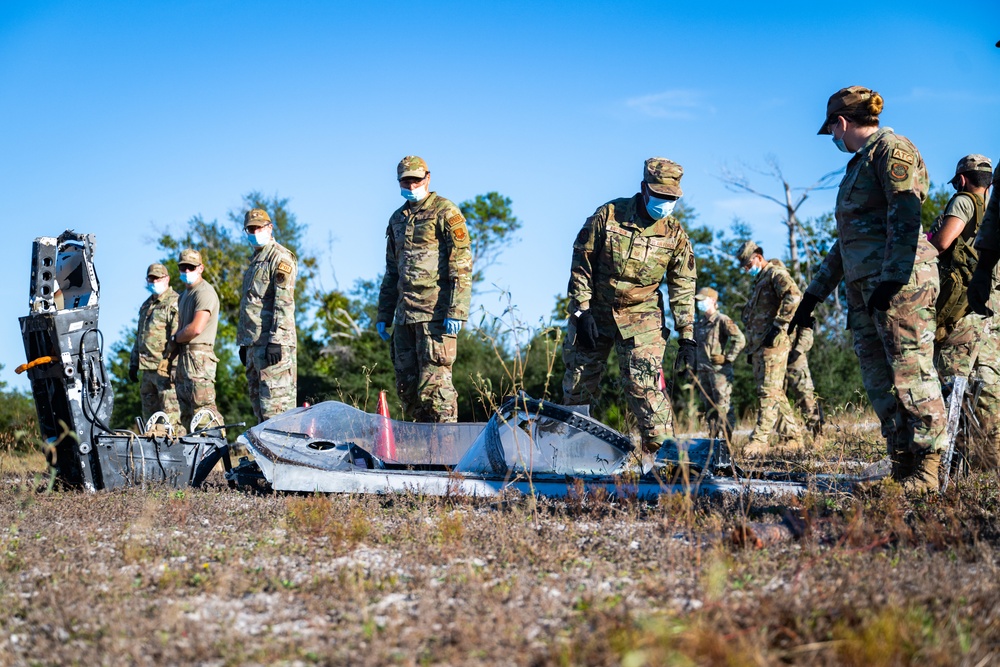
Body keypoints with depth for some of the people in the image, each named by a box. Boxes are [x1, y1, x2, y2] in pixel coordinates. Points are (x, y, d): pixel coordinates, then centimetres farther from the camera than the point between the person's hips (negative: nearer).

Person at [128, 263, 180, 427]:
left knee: (170, 415, -13)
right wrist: (133, 364, 22)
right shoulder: (146, 306, 23)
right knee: (149, 416, 12)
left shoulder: (174, 303, -6)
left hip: (165, 369, -9)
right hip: (147, 369, 9)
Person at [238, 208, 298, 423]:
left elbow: (284, 302, -16)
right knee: (258, 402, 11)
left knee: (275, 403, -14)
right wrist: (243, 342, 23)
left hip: (273, 343, -10)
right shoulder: (255, 259, 24)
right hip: (253, 343, 10)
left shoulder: (280, 257, -6)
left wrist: (276, 340, -23)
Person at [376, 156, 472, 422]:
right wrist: (383, 315, 19)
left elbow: (462, 264, -10)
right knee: (406, 385, 8)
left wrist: (456, 311, -18)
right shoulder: (397, 219, 20)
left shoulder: (445, 212, -3)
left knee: (434, 382, -12)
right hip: (405, 314, 8)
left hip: (435, 313, -8)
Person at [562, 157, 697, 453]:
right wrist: (582, 311, -10)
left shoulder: (674, 233, -4)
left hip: (641, 317, 0)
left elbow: (683, 287, 0)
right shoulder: (608, 215, -10)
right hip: (595, 311, 1)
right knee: (579, 382, 8)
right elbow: (581, 264, -5)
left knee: (645, 384, -15)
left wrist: (687, 338, -4)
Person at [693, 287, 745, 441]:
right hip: (703, 370, 8)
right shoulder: (699, 322, 15)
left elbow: (740, 340, -13)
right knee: (708, 406, 11)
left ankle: (725, 438, -6)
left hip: (719, 370, -8)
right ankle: (713, 438, 17)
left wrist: (728, 358, -13)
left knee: (722, 406, -7)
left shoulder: (722, 320, -7)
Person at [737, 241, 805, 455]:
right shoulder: (759, 281, 27)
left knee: (769, 392, -13)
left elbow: (793, 296, -22)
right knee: (774, 393, 10)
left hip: (772, 343, -10)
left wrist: (778, 325, -22)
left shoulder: (775, 273, -3)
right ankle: (793, 435, 15)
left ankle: (759, 441, -19)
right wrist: (751, 348, 25)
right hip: (758, 345, 10)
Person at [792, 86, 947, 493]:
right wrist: (813, 295, 27)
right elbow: (845, 241, 28)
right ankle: (902, 469, 5)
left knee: (911, 374, -10)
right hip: (863, 287, 9)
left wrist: (893, 278, -25)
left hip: (900, 280, -9)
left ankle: (926, 470, -9)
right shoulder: (859, 164, 25)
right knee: (879, 382, 4)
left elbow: (906, 217, -16)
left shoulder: (891, 149, -3)